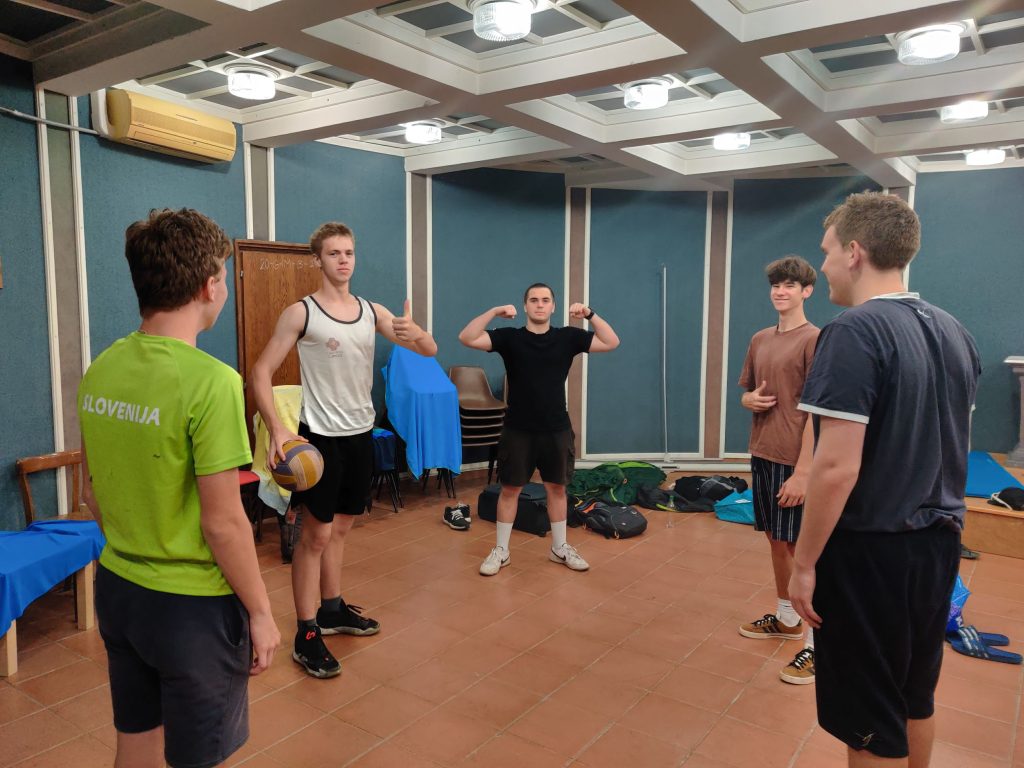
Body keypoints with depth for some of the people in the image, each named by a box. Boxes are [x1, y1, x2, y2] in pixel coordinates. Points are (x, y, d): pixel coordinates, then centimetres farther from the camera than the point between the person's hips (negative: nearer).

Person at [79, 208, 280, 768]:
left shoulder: (100, 370, -2)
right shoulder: (211, 381, -24)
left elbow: (92, 492, 8)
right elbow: (223, 523, -21)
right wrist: (260, 611, -9)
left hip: (116, 590, 7)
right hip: (192, 606, -7)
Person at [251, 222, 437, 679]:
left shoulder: (373, 311, 4)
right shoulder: (301, 312, -10)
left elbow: (430, 350, 2)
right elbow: (261, 373, -11)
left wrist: (414, 333, -22)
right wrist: (277, 430, -24)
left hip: (360, 434, 6)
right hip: (320, 436, -5)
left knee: (341, 526, 17)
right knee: (316, 534, -1)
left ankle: (332, 610, 34)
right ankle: (307, 635, 10)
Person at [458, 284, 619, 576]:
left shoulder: (567, 337, 0)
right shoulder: (510, 337, -4)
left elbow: (611, 342, -5)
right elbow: (467, 338, -15)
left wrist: (590, 314, -15)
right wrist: (495, 311, -23)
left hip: (557, 430, 2)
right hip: (518, 430, -1)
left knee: (557, 488, 13)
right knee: (510, 489, 6)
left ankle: (560, 548, 30)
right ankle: (501, 550, 21)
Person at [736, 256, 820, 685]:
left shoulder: (814, 340, -11)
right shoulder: (760, 340, 11)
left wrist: (802, 471, -19)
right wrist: (750, 399, -5)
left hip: (795, 460, -7)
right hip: (763, 453, 7)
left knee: (801, 548, -1)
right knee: (776, 540, 17)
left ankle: (817, 644, 10)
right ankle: (785, 619, 34)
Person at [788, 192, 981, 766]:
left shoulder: (854, 333, -20)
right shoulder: (955, 332, 7)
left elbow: (838, 468, -24)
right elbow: (951, 445, 15)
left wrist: (805, 563, -15)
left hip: (870, 549, -8)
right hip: (939, 542, 8)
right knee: (915, 697, 24)